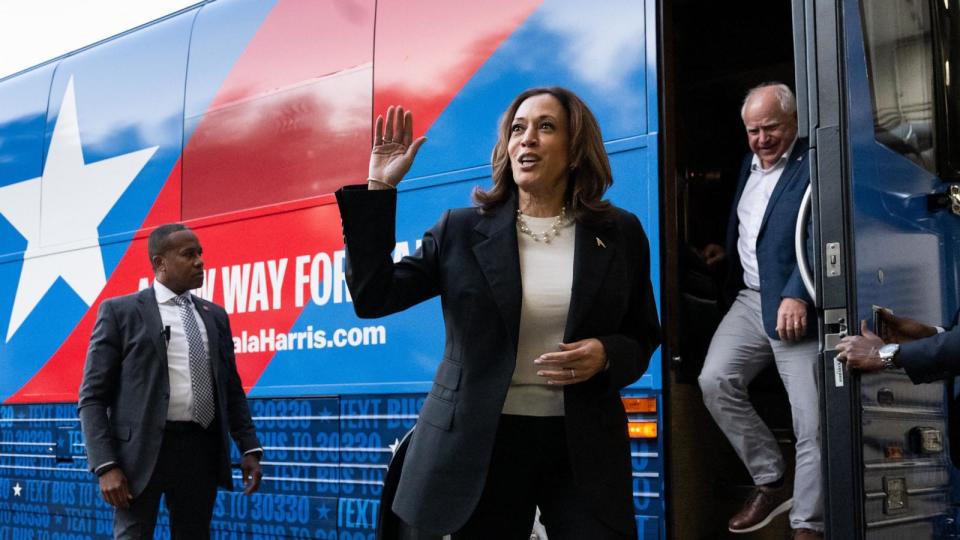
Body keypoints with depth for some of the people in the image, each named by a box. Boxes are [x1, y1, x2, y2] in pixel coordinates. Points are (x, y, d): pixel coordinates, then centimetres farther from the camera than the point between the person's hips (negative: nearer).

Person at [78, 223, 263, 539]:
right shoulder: (120, 311, 1)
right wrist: (106, 466, -13)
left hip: (202, 449, 4)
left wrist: (249, 448, 7)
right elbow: (92, 397, -3)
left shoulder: (215, 316, 15)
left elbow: (231, 389, 19)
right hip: (143, 449, -4)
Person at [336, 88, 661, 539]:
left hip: (583, 447, 1)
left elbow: (643, 338, 11)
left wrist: (605, 355, -12)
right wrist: (378, 192, -10)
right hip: (481, 443, 0)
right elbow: (372, 298, -6)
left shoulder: (619, 233, 4)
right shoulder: (461, 230, 1)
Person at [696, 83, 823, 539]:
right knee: (714, 381, -10)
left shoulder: (813, 165, -10)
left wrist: (798, 295, -30)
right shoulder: (749, 163, 16)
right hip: (750, 299, 7)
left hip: (795, 307, -7)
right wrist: (727, 251, 18)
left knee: (811, 420, -7)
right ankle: (770, 482, 7)